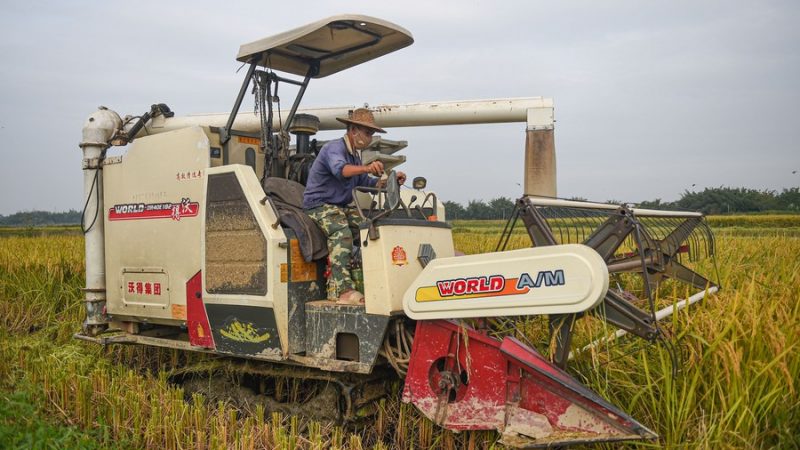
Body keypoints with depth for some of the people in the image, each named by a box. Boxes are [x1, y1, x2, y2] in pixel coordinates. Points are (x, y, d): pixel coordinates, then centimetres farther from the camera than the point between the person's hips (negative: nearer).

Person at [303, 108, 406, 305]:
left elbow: (366, 183, 15)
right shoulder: (334, 148, -14)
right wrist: (367, 168, -56)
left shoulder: (355, 154, 17)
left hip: (341, 206, 8)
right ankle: (342, 290, -40)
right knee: (342, 232, -35)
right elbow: (340, 170, -37)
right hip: (319, 205, -8)